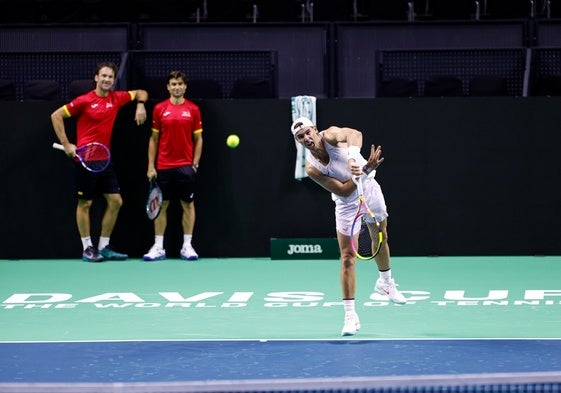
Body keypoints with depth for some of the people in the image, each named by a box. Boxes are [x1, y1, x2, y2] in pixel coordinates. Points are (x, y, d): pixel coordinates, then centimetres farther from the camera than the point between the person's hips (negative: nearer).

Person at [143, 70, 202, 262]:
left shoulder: (193, 109, 3)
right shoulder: (159, 109, 4)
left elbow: (198, 139, 6)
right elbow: (154, 139, 7)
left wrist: (195, 163, -3)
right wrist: (151, 166, 1)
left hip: (186, 165, 0)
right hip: (163, 166, 0)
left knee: (188, 204, 2)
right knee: (161, 205, 2)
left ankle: (187, 246, 8)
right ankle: (158, 247, 6)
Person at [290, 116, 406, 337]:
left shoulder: (330, 136, -21)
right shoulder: (312, 168, -22)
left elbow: (355, 134, -44)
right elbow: (343, 191, -26)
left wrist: (353, 157, -62)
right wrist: (365, 171, -38)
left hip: (370, 191, 2)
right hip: (348, 205, -2)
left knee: (381, 240, 21)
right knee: (348, 259, -8)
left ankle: (385, 283, 50)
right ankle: (350, 316, -5)